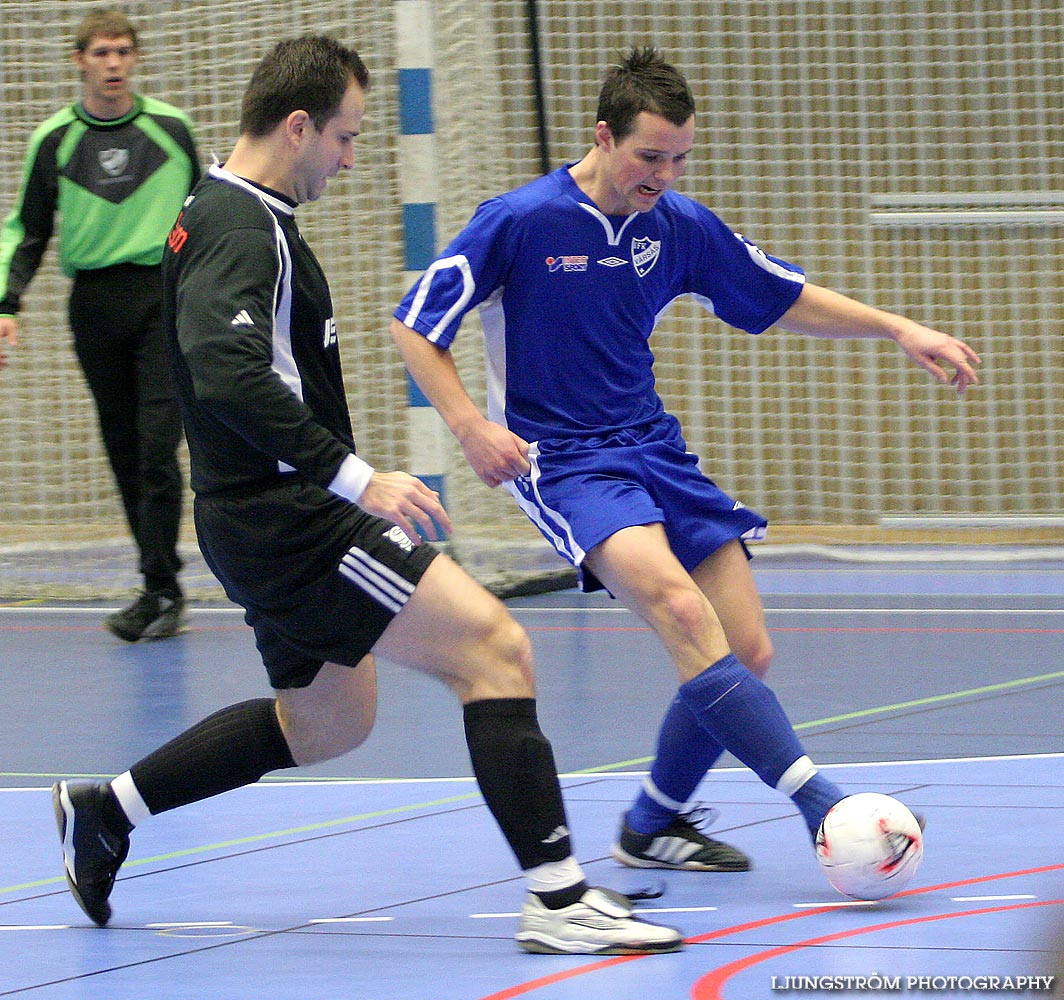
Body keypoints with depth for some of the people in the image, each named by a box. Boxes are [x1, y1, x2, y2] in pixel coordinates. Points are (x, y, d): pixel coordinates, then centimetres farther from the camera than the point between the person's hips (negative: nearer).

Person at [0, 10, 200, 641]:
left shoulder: (171, 128, 3)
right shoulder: (54, 141, 5)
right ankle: (164, 591, 11)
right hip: (95, 302, 2)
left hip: (164, 299, -2)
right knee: (125, 451, 4)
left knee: (157, 446, -12)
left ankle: (161, 592, -11)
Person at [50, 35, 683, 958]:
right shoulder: (242, 230, -17)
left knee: (327, 722, 25)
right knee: (497, 648, -14)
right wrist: (355, 477, -31)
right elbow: (229, 376, -32)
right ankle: (559, 898, -18)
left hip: (267, 522, 11)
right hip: (291, 523, -11)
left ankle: (107, 810, 30)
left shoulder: (220, 216, 16)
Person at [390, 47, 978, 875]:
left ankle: (654, 829, 17)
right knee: (682, 609, -29)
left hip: (652, 447, 6)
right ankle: (821, 804, -36)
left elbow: (787, 301, 17)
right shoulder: (521, 220, -11)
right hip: (561, 460, -6)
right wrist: (470, 425, -17)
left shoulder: (680, 227, 4)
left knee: (746, 654, -4)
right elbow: (415, 326, -6)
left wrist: (898, 328, 7)